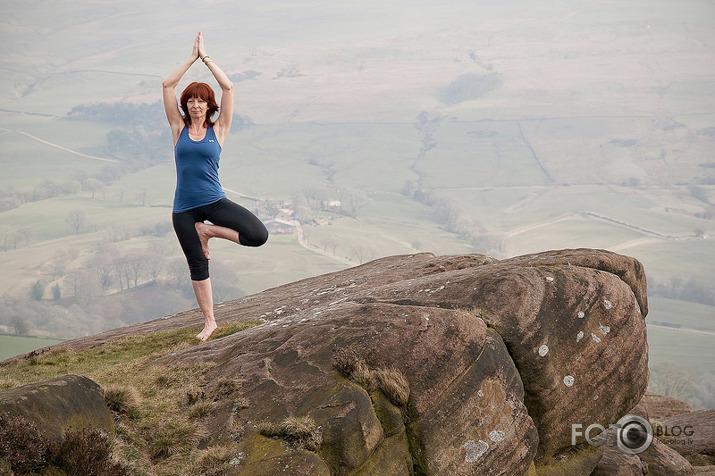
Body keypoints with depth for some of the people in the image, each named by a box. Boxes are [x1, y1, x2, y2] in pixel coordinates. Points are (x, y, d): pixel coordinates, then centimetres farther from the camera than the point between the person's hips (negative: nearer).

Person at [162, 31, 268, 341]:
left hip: (214, 201, -1)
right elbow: (168, 85, 0)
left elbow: (228, 88, -4)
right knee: (197, 265, 8)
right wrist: (192, 58, 4)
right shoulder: (179, 128, 4)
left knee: (258, 235, -19)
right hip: (184, 208, 1)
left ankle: (208, 231, 4)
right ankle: (209, 322, 23)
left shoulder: (217, 130, 1)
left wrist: (205, 57, 1)